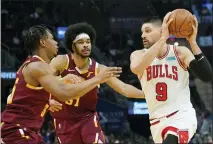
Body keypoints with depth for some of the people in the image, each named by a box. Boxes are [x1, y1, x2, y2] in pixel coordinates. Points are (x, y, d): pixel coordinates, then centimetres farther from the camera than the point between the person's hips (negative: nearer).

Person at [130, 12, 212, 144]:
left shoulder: (180, 52, -2)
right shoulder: (139, 54, 3)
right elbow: (136, 68, -24)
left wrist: (193, 42, -21)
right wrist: (163, 39, -27)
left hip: (182, 116, -4)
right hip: (157, 121, 4)